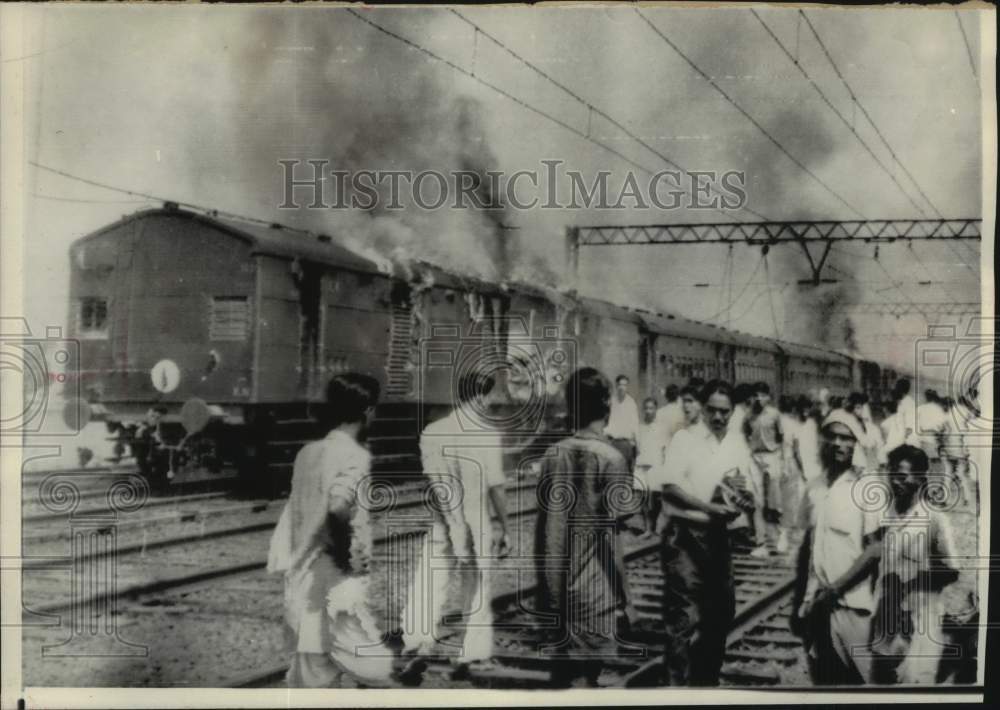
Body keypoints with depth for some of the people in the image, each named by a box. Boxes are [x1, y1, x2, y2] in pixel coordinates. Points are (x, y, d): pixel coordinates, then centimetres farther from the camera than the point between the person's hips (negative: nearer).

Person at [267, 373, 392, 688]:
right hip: (335, 585, -8)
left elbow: (292, 517, 13)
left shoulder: (307, 453, 9)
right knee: (373, 669, 3)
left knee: (311, 678, 16)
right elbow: (338, 506, -32)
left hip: (301, 583, 8)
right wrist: (346, 552, -19)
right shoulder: (355, 456, -15)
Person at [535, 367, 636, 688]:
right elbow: (610, 536, -15)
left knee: (561, 669, 15)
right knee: (587, 671, 2)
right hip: (595, 590, -5)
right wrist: (624, 597, -7)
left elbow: (543, 527, 5)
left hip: (559, 588, 5)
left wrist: (545, 587, 12)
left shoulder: (554, 454, 2)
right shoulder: (609, 458, -13)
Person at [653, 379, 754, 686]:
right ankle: (677, 681, -6)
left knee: (722, 609, 17)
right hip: (683, 533, -7)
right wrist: (710, 507, -26)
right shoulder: (685, 438, -9)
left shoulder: (737, 443, 7)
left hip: (717, 533, 7)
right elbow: (670, 486, -18)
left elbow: (747, 496, 11)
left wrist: (743, 491, -13)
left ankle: (706, 678, 34)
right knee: (685, 614, -11)